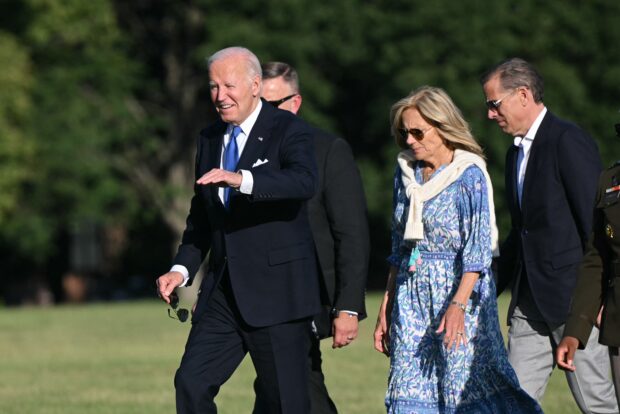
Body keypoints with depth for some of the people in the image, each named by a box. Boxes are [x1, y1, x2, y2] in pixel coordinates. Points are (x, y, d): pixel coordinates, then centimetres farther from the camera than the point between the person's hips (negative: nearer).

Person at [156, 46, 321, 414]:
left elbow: (304, 182, -28)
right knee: (191, 383, -4)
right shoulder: (210, 139, 14)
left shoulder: (289, 131, -7)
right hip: (223, 292, 6)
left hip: (277, 289, -6)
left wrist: (241, 179, -41)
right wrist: (183, 269, 6)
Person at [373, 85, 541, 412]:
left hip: (460, 287, -6)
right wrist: (385, 310, 14)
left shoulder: (469, 175, -9)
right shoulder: (406, 173, 11)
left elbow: (478, 249, -16)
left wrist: (458, 305, -27)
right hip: (411, 296, 6)